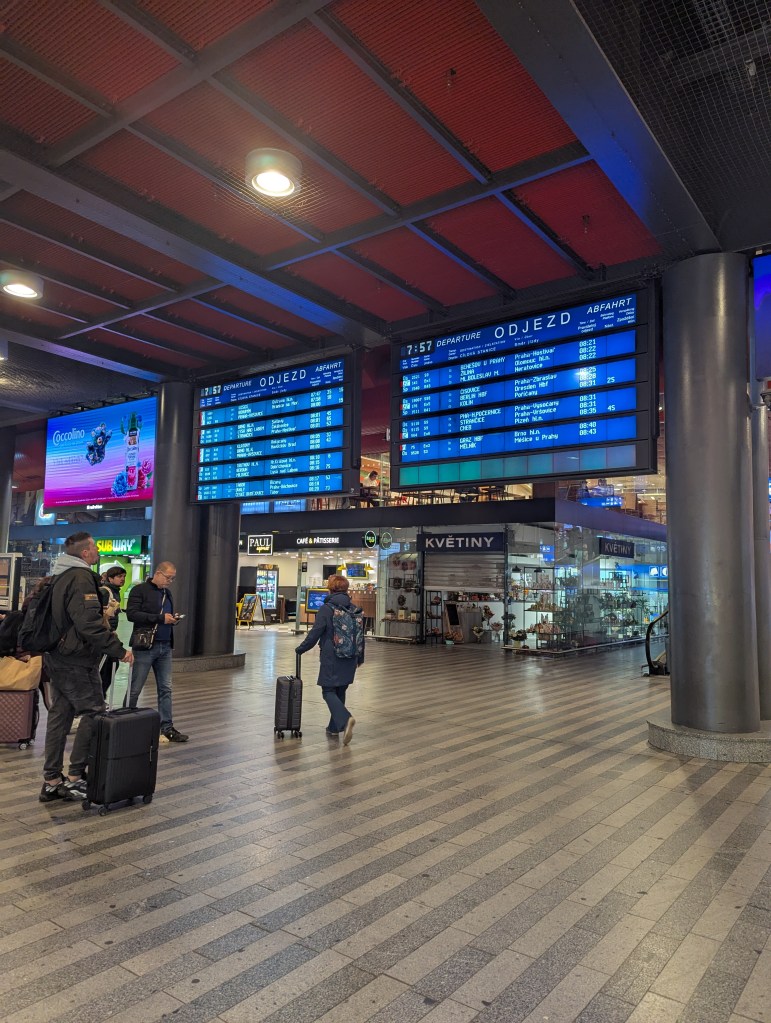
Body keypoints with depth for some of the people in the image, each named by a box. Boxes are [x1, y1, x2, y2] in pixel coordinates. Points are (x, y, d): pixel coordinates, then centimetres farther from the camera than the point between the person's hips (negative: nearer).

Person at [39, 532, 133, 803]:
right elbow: (88, 623, -26)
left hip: (56, 658, 10)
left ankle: (51, 781, 18)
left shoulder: (59, 576, 14)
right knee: (93, 713, -1)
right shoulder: (81, 578, -17)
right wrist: (118, 649, -21)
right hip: (76, 659, -10)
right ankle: (75, 777, 2)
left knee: (59, 715, 12)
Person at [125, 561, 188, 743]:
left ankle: (167, 728, 13)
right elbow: (131, 614, -18)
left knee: (165, 689, 7)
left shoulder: (167, 592, 15)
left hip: (165, 647, 7)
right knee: (135, 689, 3)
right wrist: (160, 618, -21)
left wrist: (173, 619, 1)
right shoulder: (140, 590, -7)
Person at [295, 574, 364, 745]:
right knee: (340, 691, 17)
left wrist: (300, 649, 1)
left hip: (331, 658, -6)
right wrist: (360, 658, 23)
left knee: (329, 692, 0)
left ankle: (345, 719, -23)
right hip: (350, 659, 6)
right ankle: (334, 727, 24)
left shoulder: (326, 609, -11)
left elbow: (315, 633, -13)